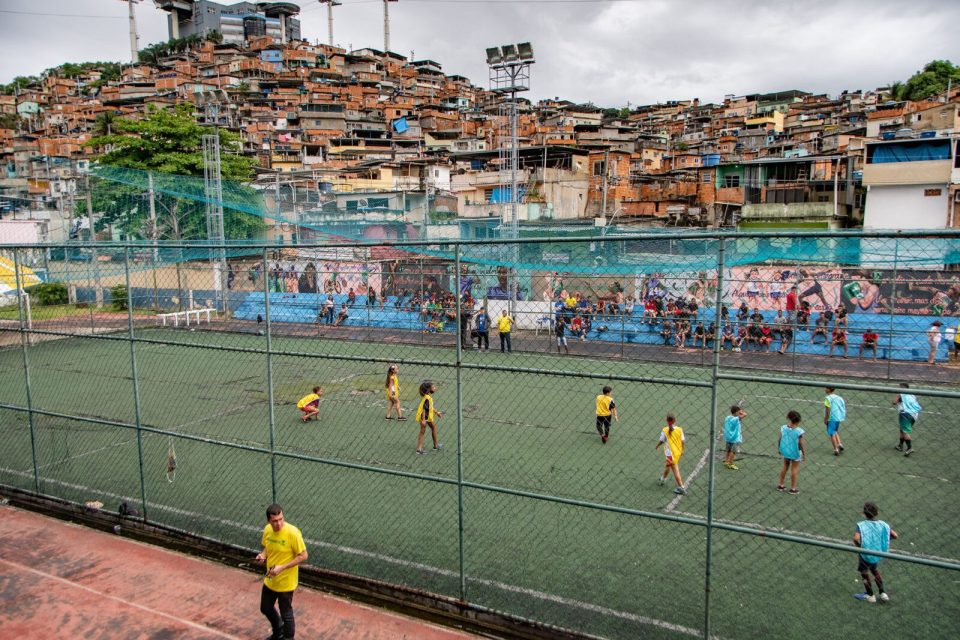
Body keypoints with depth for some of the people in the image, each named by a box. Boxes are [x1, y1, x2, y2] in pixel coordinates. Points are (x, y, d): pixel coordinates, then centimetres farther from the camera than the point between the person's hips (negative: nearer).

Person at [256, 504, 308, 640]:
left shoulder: (292, 533, -27)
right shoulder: (267, 530, -8)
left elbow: (303, 556, -21)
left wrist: (282, 567, -27)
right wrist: (263, 555, -11)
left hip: (285, 583, -7)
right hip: (270, 580, 7)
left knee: (286, 614, 9)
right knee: (266, 608, 25)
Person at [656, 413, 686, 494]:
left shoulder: (664, 430, -15)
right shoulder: (679, 429, -7)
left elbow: (661, 441, -5)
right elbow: (683, 441, -2)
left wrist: (656, 447, 14)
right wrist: (682, 451, 13)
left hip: (670, 453, -4)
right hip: (678, 452, 4)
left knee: (676, 470, 3)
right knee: (668, 465, 26)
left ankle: (681, 488, 5)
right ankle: (663, 478, 46)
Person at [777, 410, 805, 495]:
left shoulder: (783, 428, -10)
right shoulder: (799, 431, -21)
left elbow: (780, 440, -1)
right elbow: (801, 444, -16)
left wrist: (779, 449, 14)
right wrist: (804, 453, -3)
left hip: (785, 452, 4)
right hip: (795, 453, -4)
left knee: (785, 467, 20)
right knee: (794, 469, 10)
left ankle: (780, 485, 28)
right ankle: (793, 488, 18)